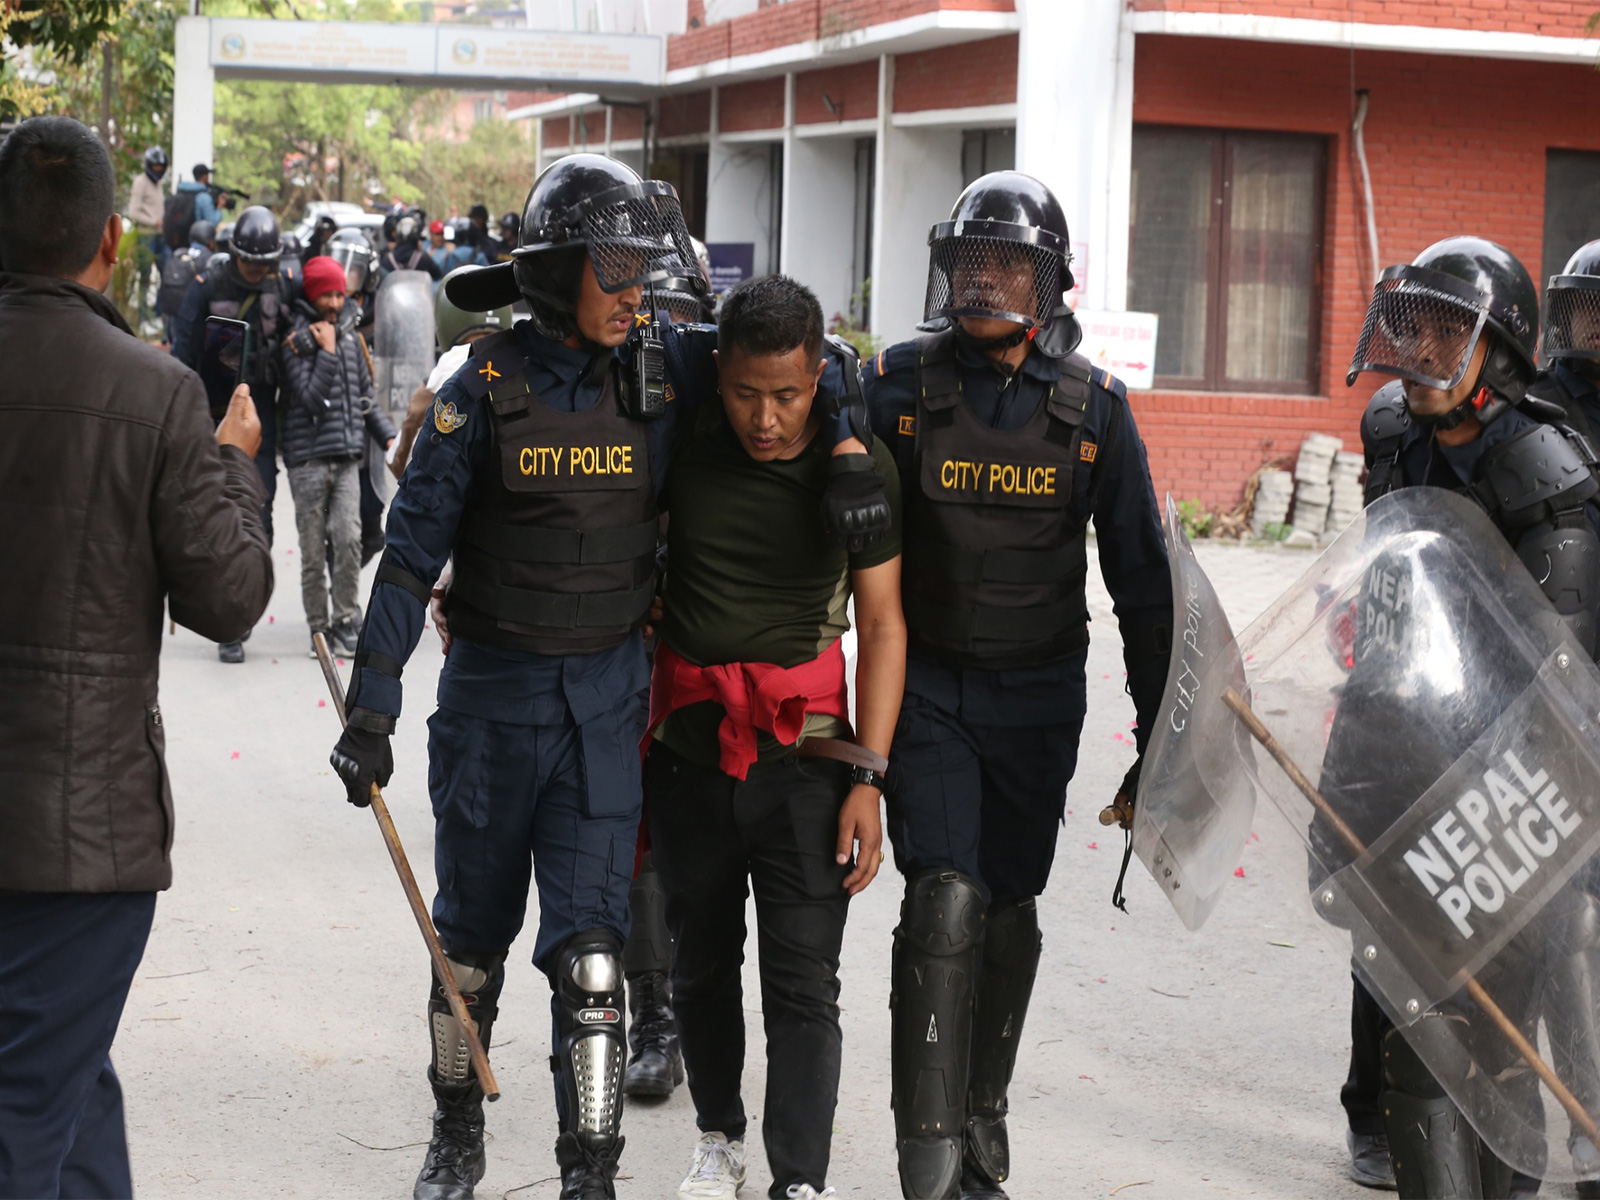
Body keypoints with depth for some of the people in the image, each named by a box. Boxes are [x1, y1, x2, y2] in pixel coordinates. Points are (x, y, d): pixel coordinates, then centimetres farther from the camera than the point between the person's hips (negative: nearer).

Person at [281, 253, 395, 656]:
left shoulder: (350, 340, 15)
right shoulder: (296, 341, -3)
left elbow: (365, 397, 21)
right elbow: (312, 398, -12)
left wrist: (388, 436, 11)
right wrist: (327, 352, -12)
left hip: (347, 458, 4)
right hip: (309, 460, -4)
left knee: (348, 538, -10)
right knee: (313, 550, 0)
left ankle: (344, 619, 1)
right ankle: (319, 628, 9)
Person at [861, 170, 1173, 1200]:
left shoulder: (1093, 408, -2)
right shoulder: (897, 386, -5)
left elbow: (1143, 581, 3)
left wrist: (1156, 738, 3)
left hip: (1038, 695, 2)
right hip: (925, 683, -2)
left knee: (1009, 911, 11)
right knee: (945, 902, -13)